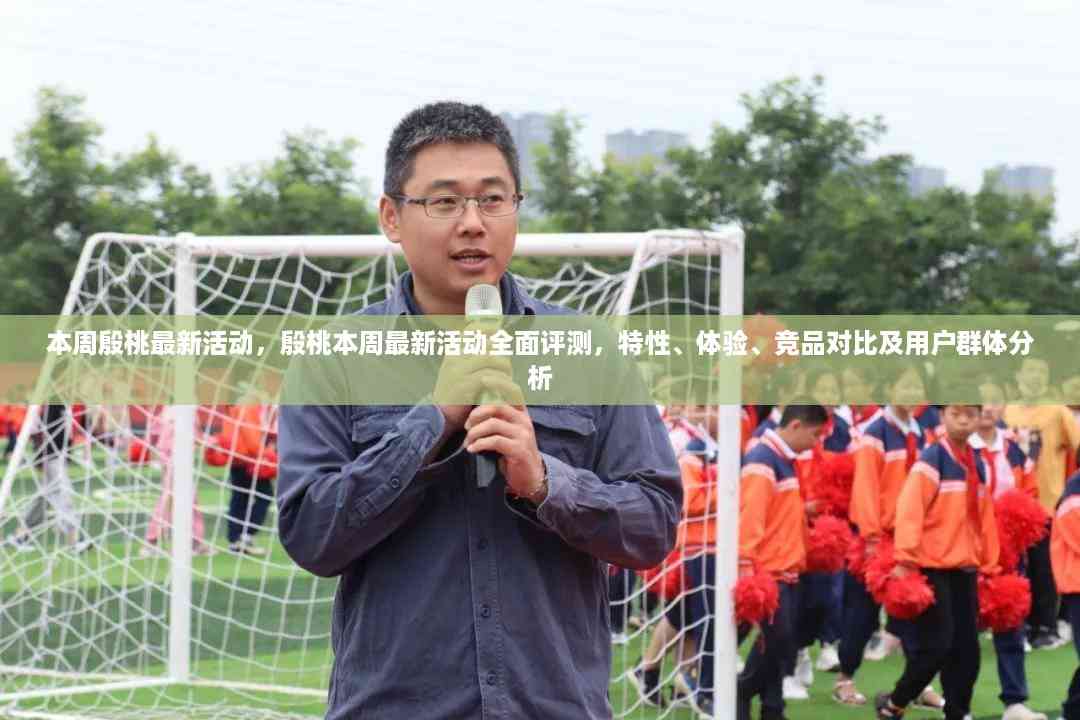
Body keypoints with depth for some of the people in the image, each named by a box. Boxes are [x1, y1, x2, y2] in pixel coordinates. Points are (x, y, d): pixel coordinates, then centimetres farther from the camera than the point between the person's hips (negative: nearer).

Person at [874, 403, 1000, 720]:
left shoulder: (978, 465, 13)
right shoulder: (931, 459, -10)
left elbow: (985, 520, 18)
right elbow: (910, 510, -18)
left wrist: (989, 567, 16)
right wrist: (905, 559, -25)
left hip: (966, 568, 7)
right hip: (933, 566, -7)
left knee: (966, 646, 5)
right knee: (936, 643, -9)